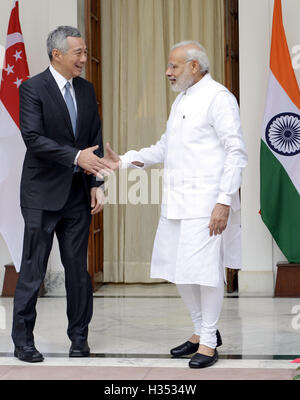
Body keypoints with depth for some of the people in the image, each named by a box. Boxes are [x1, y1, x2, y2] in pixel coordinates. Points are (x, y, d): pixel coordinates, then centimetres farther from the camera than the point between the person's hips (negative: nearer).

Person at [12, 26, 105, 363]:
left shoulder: (86, 89, 10)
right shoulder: (32, 88, -8)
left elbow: (95, 139, 11)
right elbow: (34, 138, -18)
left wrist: (96, 184, 2)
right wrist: (76, 157, -25)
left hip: (78, 195, 5)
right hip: (43, 195, -5)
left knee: (78, 268, 10)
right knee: (32, 270, 1)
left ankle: (79, 336, 21)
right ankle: (22, 340, 12)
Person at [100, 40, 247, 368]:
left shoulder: (218, 98, -9)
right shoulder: (181, 100, 20)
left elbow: (236, 152, -14)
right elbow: (164, 147, 25)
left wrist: (224, 202, -20)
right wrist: (124, 161, 13)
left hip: (206, 202, -9)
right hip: (177, 202, 9)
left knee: (205, 269, -5)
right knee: (177, 269, 11)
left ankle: (209, 341, 7)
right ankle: (202, 330, 26)